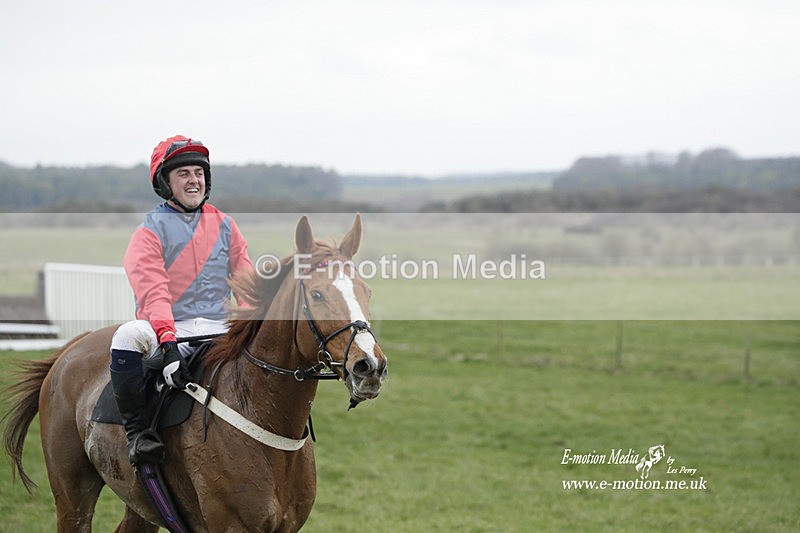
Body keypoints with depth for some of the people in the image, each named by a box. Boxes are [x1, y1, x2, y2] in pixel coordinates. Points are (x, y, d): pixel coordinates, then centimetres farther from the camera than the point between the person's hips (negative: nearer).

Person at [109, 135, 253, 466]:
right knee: (129, 336, -36)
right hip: (169, 329, -4)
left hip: (220, 331, 4)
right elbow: (153, 292, -14)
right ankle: (137, 432, -24)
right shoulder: (150, 231, 1)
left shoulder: (224, 225, 17)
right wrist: (168, 343, -31)